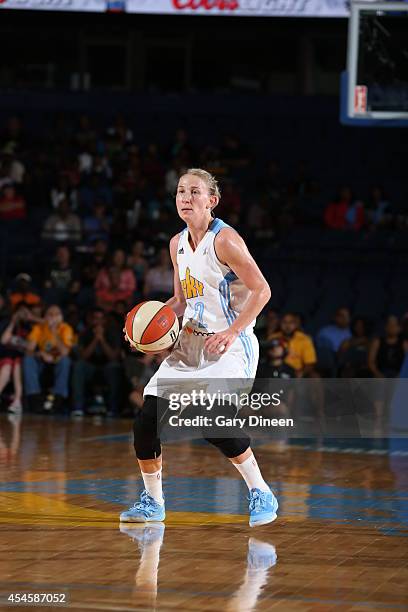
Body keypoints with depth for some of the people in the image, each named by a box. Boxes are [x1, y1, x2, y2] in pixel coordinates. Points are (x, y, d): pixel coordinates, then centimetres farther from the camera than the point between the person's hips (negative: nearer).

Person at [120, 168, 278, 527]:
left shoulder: (224, 240, -14)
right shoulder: (178, 244, 10)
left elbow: (261, 290, -15)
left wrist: (231, 332, -22)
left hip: (229, 344, -7)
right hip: (190, 342, 7)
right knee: (147, 420, -3)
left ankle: (261, 494, -8)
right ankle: (152, 502, 15)